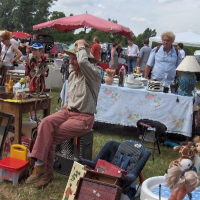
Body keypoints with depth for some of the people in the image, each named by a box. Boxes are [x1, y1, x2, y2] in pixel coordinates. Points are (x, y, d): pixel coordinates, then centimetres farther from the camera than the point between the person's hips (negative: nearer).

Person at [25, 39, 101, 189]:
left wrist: (81, 46, -16)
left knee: (51, 137, -18)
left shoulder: (94, 73, -11)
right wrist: (67, 106, 10)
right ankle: (40, 165, -25)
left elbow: (83, 61, -34)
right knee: (46, 123, -23)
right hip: (68, 111, 7)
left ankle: (47, 171, 0)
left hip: (83, 118, -7)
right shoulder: (72, 75, 14)